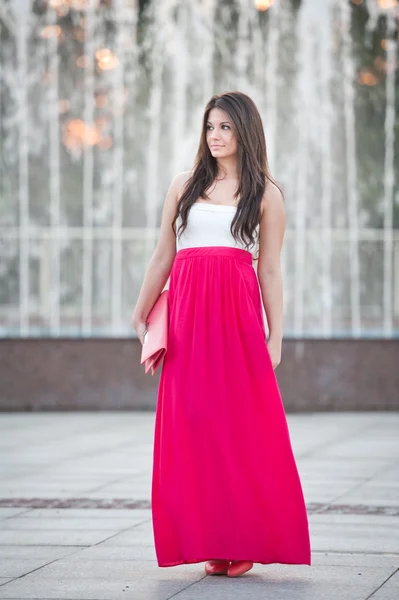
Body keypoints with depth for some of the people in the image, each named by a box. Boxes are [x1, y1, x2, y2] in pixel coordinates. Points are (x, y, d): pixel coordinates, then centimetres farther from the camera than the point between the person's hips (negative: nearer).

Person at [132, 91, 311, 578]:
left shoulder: (265, 194, 8)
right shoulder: (184, 186, 14)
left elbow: (270, 269, 6)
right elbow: (163, 258, 16)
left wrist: (275, 338, 0)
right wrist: (139, 315, 13)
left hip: (238, 313, -2)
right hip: (187, 314, 2)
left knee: (244, 425, -5)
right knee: (193, 425, -2)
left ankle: (245, 542, 3)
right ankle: (209, 543, 4)